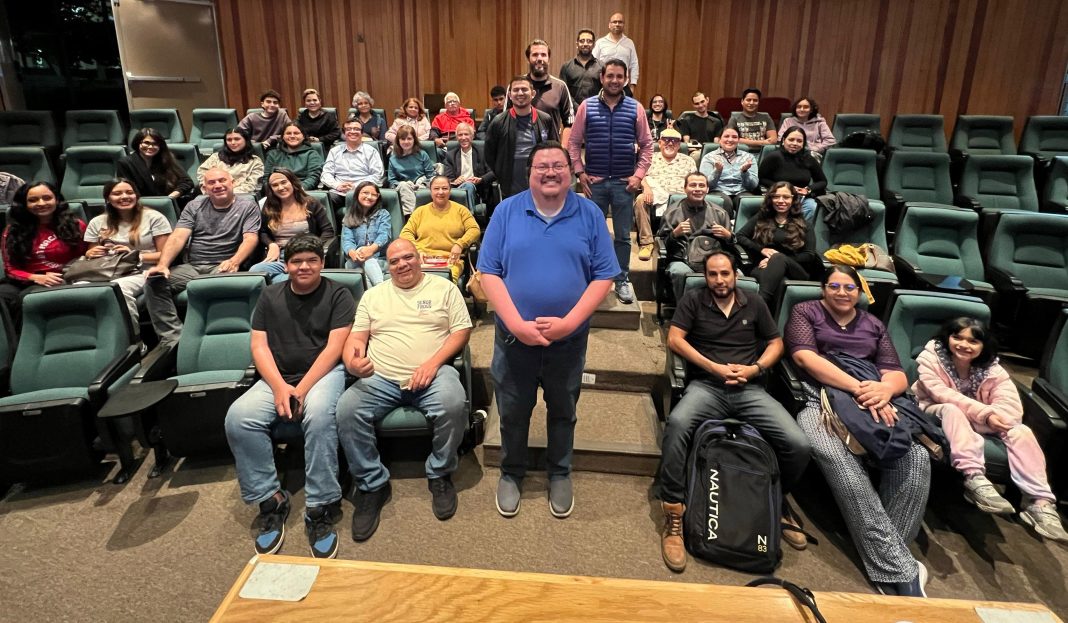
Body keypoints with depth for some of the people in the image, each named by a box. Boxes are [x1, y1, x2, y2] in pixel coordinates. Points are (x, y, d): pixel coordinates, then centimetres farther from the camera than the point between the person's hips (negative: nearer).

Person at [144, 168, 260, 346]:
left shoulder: (247, 205, 8)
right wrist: (162, 264, -12)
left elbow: (251, 238, -6)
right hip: (191, 267, 4)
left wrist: (234, 261, -27)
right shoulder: (194, 206, 17)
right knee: (154, 281, -21)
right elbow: (178, 237, 6)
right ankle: (172, 338, -24)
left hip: (222, 267, -4)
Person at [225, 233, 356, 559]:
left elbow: (334, 347, -7)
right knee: (238, 418, -24)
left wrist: (301, 390, -16)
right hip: (277, 378, 4)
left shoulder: (338, 295, 2)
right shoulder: (270, 296, 12)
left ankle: (320, 508, -28)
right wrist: (280, 388, -12)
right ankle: (270, 499, -11)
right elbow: (259, 346, 5)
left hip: (323, 374, -3)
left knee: (319, 414, -36)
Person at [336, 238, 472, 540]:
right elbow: (356, 337, 11)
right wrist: (353, 363, -14)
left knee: (452, 405, -34)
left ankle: (440, 475, -7)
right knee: (346, 410, -26)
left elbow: (462, 330, 3)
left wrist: (433, 362, -12)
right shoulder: (373, 295, 18)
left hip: (432, 374, -2)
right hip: (380, 379, 3)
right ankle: (372, 485, -7)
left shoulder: (444, 288, 11)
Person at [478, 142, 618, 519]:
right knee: (513, 412, 16)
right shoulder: (507, 211, -3)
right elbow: (489, 272, -8)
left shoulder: (589, 214, -3)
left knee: (562, 412, 19)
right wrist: (517, 324, -19)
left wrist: (568, 322, -18)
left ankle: (559, 474, 40)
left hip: (569, 339, 0)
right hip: (514, 336, 0)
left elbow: (604, 276, -7)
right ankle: (511, 473, 39)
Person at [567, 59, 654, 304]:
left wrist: (639, 174, -4)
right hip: (594, 181, 0)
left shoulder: (636, 108, 1)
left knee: (623, 236, 7)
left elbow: (646, 145, 4)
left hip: (624, 182, 0)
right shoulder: (586, 107, 0)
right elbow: (574, 143, 3)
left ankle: (622, 280, 20)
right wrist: (580, 173, -4)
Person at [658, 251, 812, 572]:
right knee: (677, 424, -37)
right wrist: (714, 367, -9)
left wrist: (755, 368, -3)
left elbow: (776, 343, 18)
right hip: (706, 386, -2)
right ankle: (673, 514, -25)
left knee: (799, 445, -19)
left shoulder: (754, 304, 16)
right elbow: (674, 339, -1)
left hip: (750, 390, 3)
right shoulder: (693, 299, 8)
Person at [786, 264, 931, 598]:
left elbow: (898, 375, 14)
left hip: (872, 405, 4)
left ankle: (887, 556, -19)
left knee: (917, 458, -26)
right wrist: (860, 388, -19)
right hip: (818, 401, -4)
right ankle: (901, 570, -30)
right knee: (844, 466, -34)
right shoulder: (804, 312, 12)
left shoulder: (873, 325, 25)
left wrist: (884, 389, -14)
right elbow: (805, 358, -7)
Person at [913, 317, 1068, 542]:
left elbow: (1011, 405, -15)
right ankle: (975, 478, -45)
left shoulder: (992, 369, -6)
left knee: (1021, 431, -19)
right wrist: (985, 413, -30)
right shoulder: (932, 357, -14)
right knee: (952, 410, -37)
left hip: (978, 422, 4)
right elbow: (941, 394, -22)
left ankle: (1039, 501, -24)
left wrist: (991, 416, -36)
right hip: (937, 413, -3)